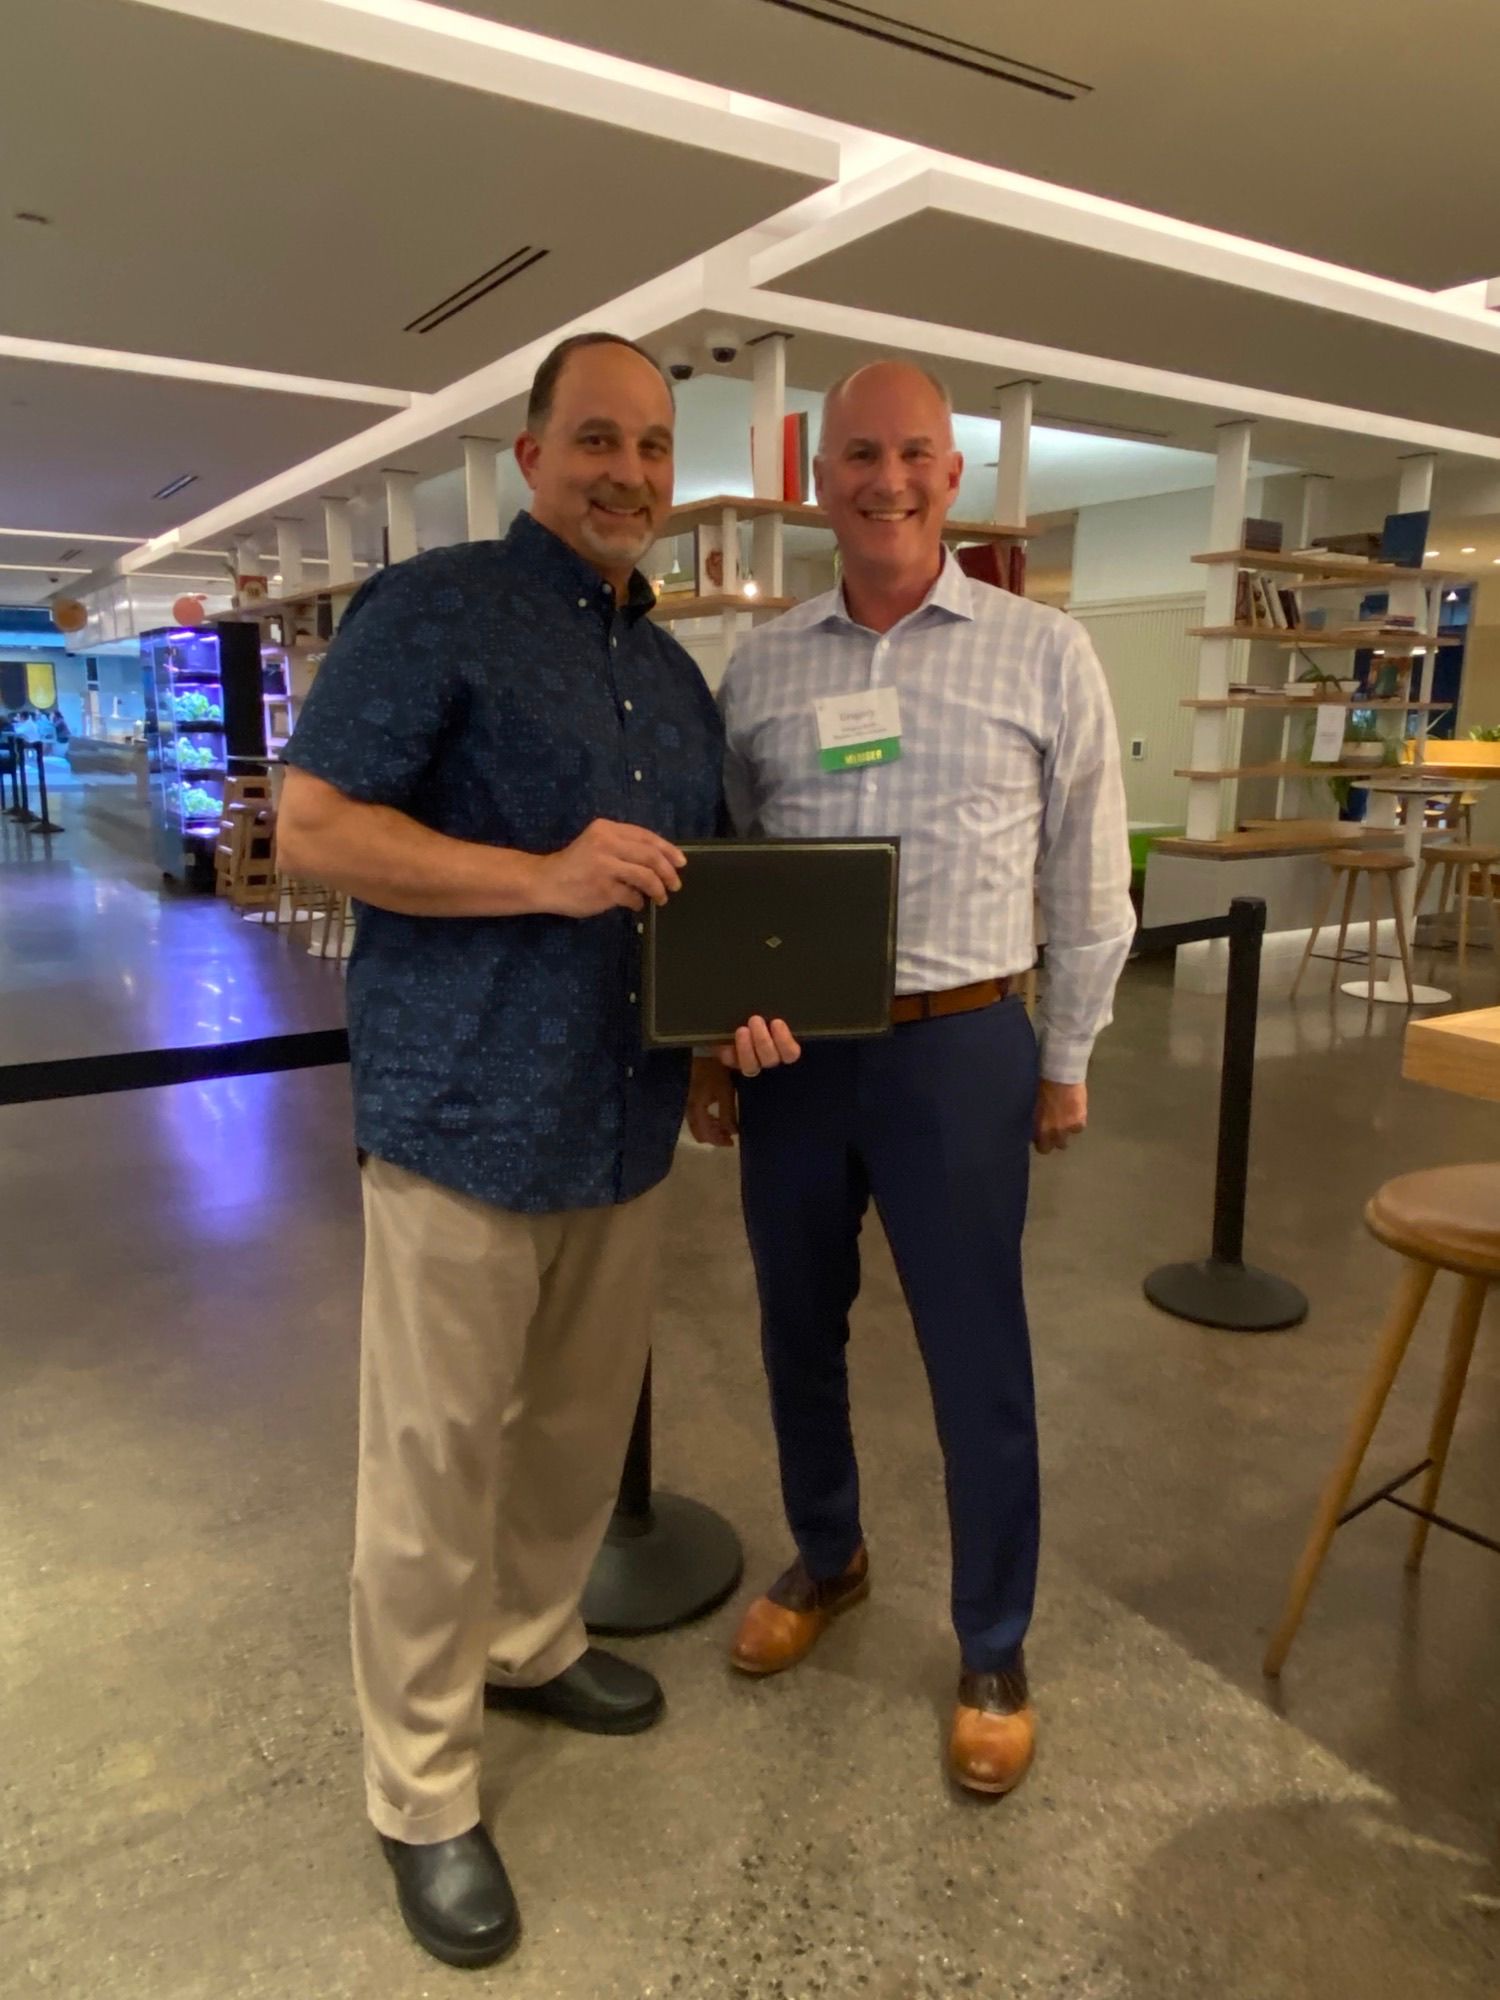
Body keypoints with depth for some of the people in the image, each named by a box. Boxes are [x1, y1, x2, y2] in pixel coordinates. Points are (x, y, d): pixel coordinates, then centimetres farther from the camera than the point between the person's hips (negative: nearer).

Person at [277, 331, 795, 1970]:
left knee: (582, 1428, 20)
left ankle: (531, 1646, 45)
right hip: (464, 1114, -6)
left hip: (625, 1121, 7)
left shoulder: (676, 676, 15)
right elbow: (311, 827, -12)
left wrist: (745, 997, 0)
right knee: (435, 1464, 5)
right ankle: (422, 1799, 24)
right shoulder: (432, 609, -6)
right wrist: (545, 879, -21)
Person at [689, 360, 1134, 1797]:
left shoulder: (1043, 654, -1)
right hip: (787, 1047, 3)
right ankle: (825, 1559, 43)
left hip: (957, 1046, -3)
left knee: (976, 1360, 6)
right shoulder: (759, 665, 6)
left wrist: (1065, 1059, 5)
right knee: (797, 1331, 17)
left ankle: (994, 1653, 29)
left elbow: (1088, 880, 4)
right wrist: (707, 1050, 8)